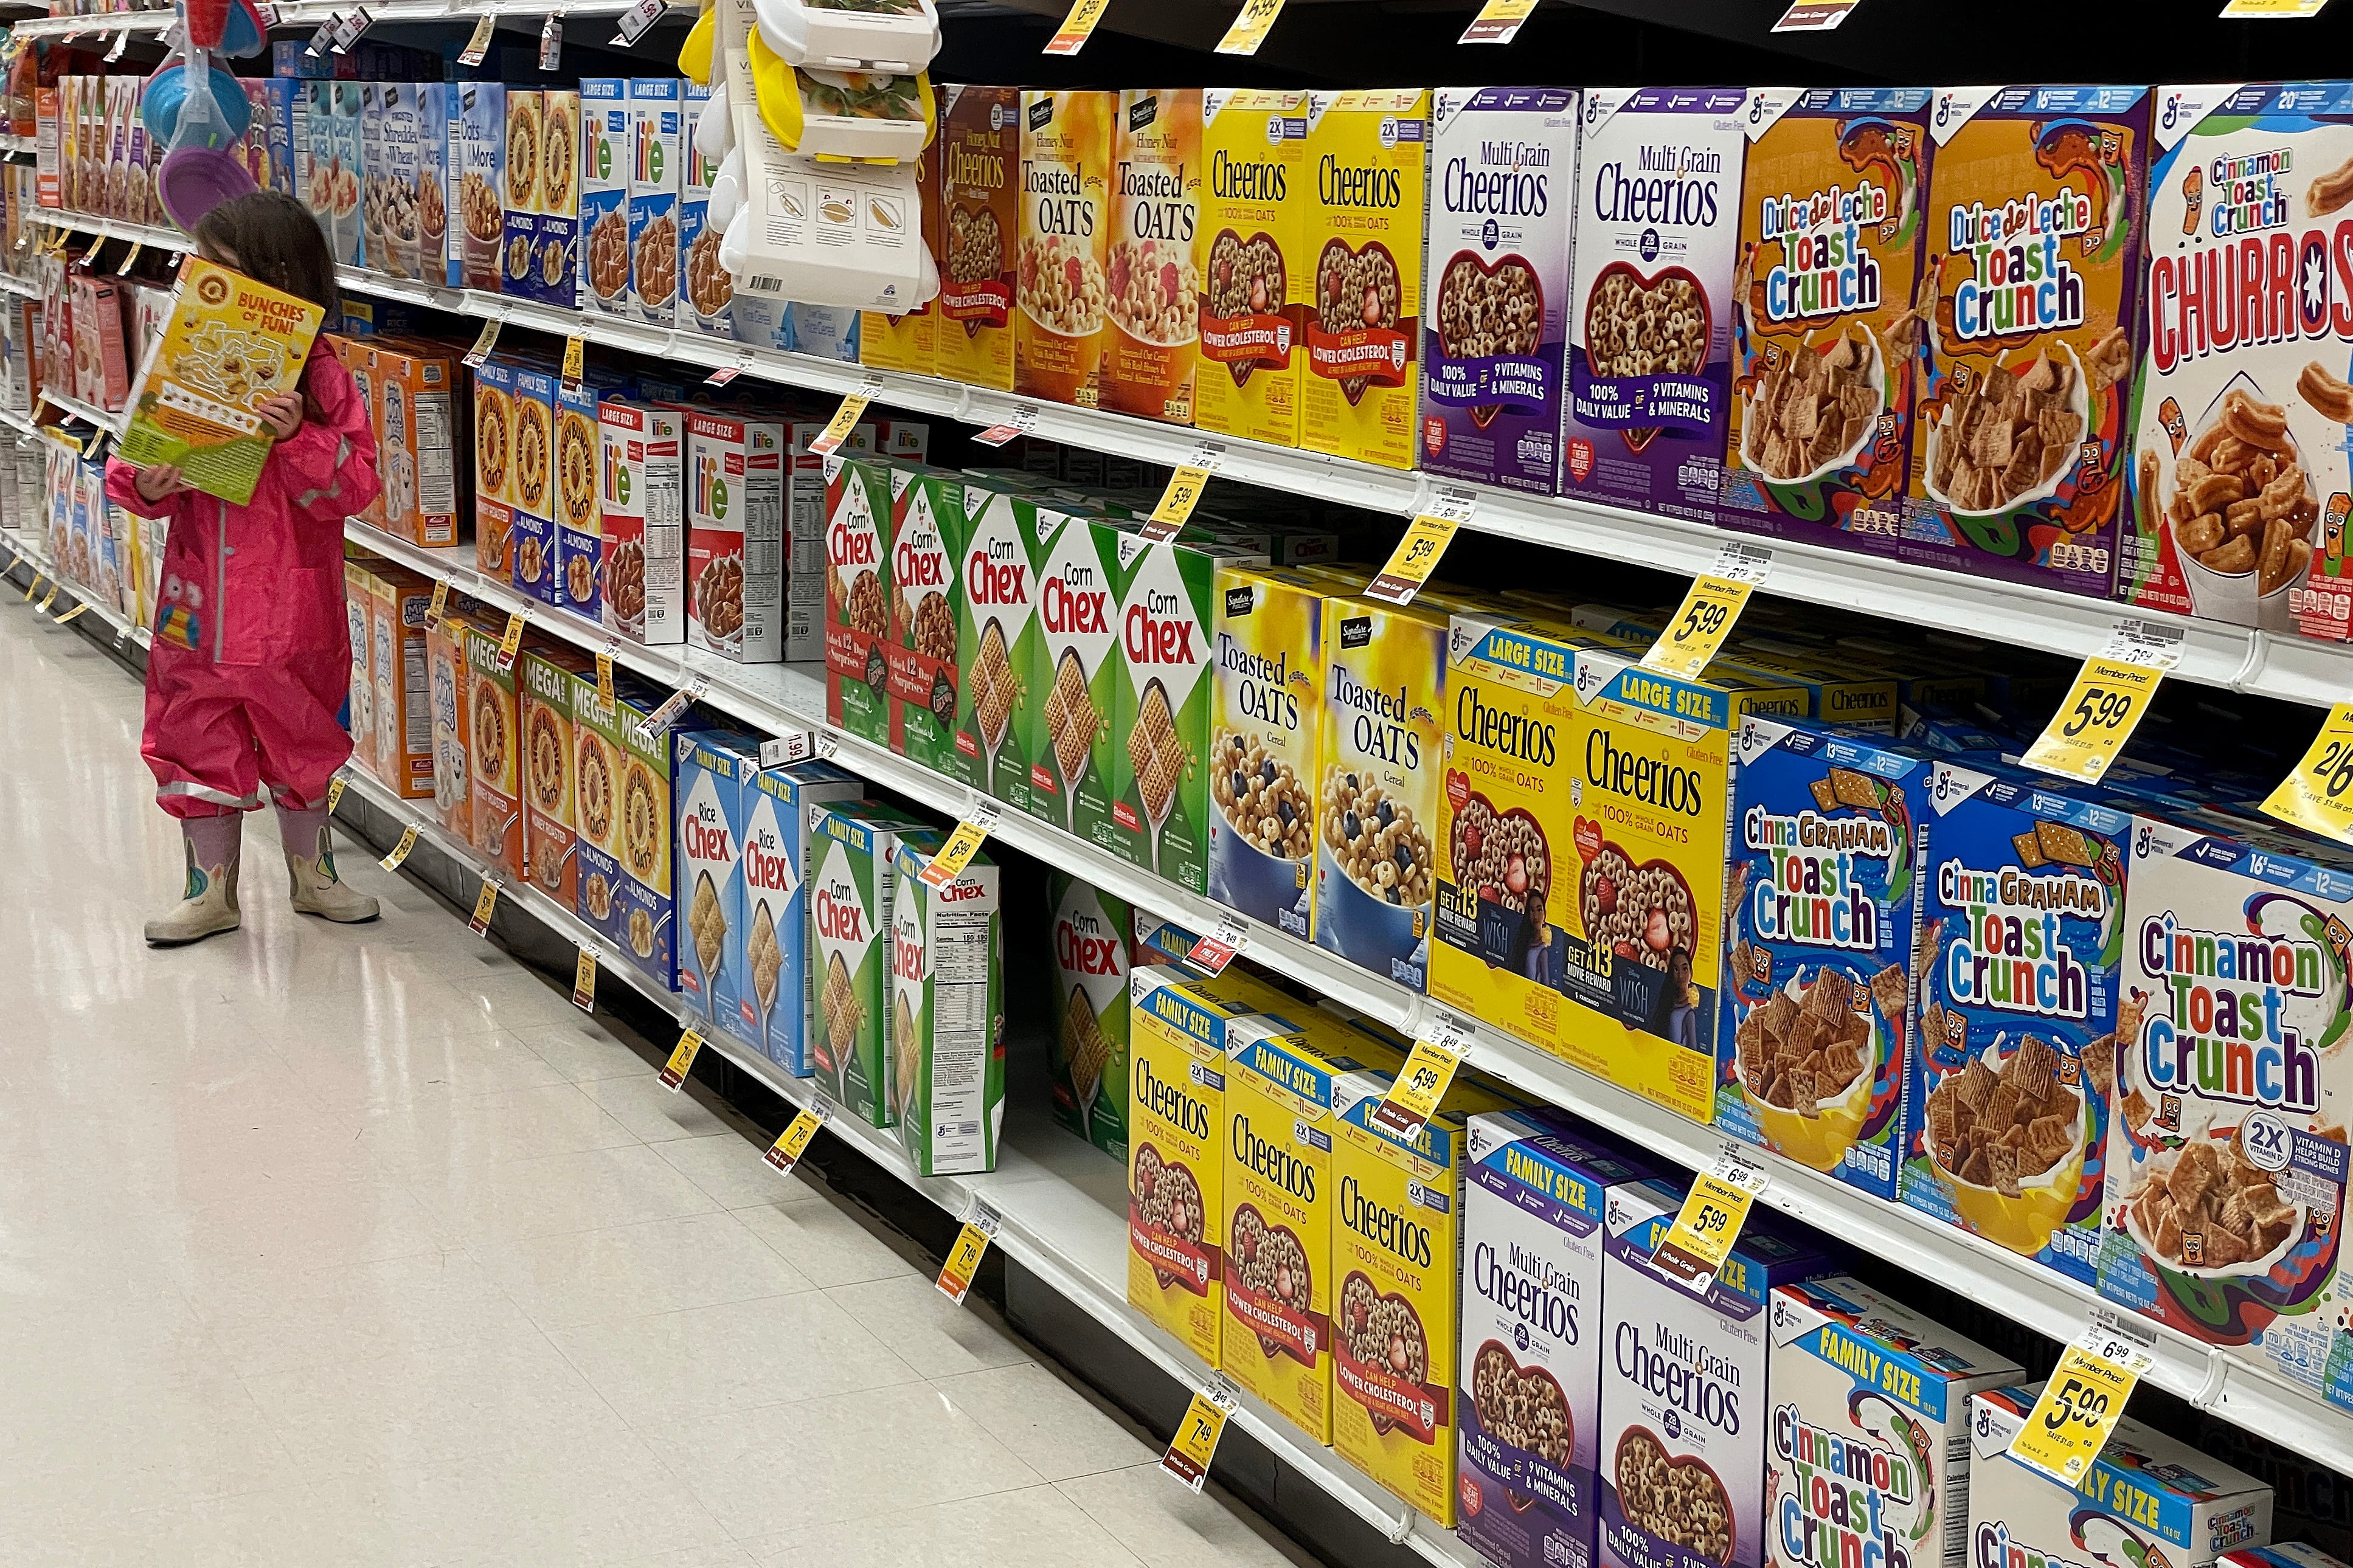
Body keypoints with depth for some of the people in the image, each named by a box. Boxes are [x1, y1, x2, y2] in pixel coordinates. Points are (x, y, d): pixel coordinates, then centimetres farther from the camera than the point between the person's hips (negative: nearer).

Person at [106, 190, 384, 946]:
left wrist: (298, 437, -29)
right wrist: (144, 485, -17)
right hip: (200, 601, 3)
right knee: (198, 742, 10)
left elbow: (354, 485, -15)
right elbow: (131, 464, 5)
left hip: (292, 606, -3)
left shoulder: (321, 377, -10)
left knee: (300, 740, 14)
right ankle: (212, 890, 25)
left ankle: (313, 874, 33)